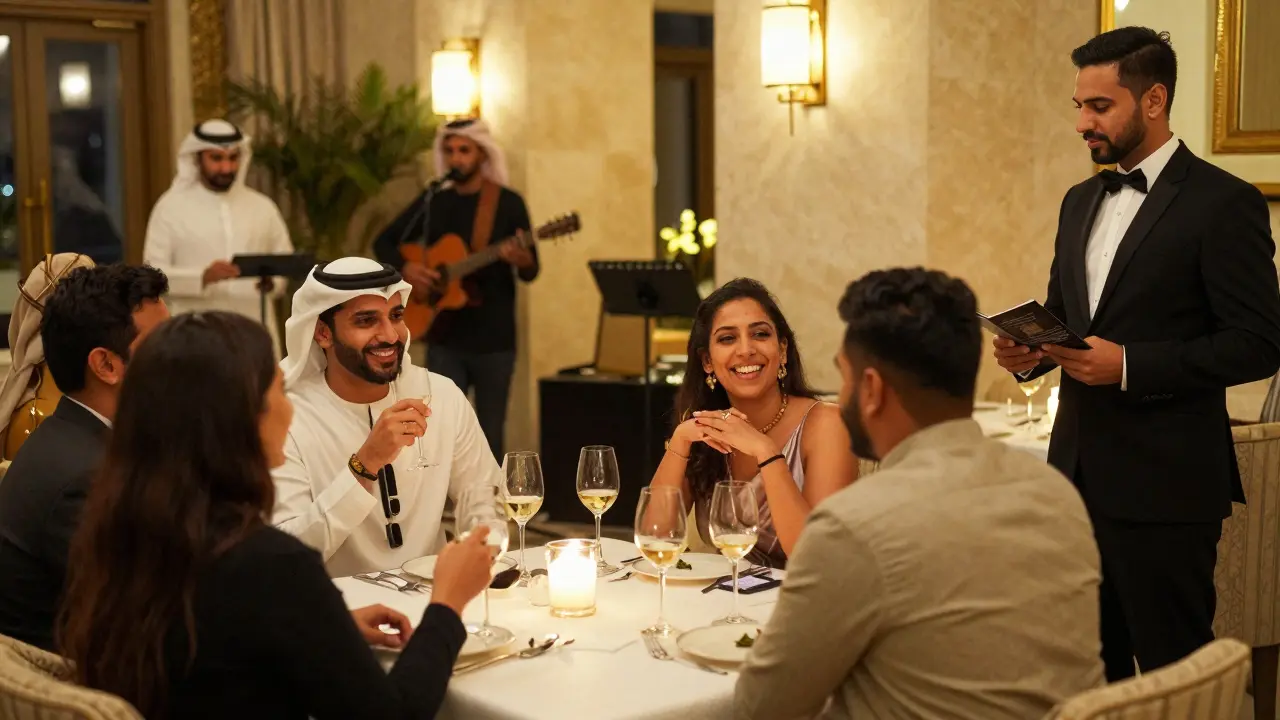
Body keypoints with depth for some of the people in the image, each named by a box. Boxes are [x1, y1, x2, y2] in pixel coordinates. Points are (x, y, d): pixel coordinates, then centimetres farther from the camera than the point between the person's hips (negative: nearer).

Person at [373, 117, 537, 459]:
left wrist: (522, 260, -29)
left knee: (489, 435, 7)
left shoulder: (508, 202, -3)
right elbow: (383, 242, 11)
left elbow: (530, 273, -5)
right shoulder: (433, 201, 6)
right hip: (445, 337, 2)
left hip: (493, 338, -2)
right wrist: (405, 267, -9)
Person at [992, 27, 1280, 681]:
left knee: (1174, 672, 3)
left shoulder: (1223, 203, -9)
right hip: (1078, 472, 7)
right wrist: (1030, 351, 0)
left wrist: (1130, 365, -20)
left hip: (1164, 485, -7)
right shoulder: (1081, 202, 14)